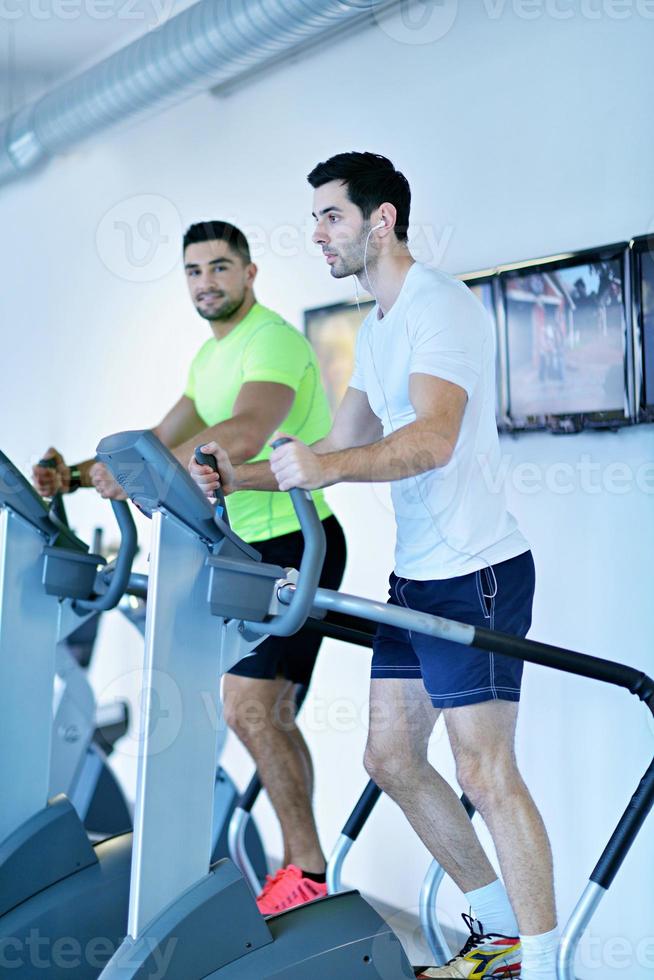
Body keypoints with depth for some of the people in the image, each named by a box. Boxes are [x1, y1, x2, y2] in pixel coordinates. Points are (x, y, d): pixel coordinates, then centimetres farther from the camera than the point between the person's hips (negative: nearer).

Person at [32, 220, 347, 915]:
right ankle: (300, 867, 23)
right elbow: (163, 440, 16)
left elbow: (243, 435, -34)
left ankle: (307, 873, -2)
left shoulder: (273, 341, -16)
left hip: (296, 545, -10)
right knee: (267, 712, 13)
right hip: (252, 547, 10)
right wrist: (77, 477, 2)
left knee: (248, 708, -13)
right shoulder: (211, 356, 15)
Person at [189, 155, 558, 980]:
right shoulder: (376, 329, 17)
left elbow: (433, 439, -29)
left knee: (485, 774, -7)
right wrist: (244, 477, 2)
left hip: (475, 572, -10)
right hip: (416, 576, 10)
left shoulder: (440, 306, -13)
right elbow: (341, 449, 17)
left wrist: (325, 467, -44)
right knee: (390, 758, 12)